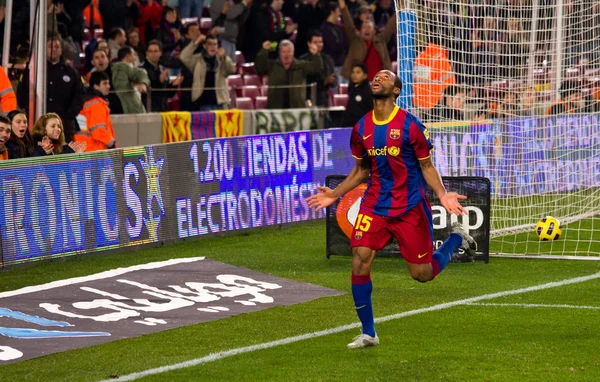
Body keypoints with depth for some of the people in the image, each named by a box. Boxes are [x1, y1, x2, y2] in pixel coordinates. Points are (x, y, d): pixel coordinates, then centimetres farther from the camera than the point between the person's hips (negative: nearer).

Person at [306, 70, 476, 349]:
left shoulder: (409, 124, -10)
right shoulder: (361, 128, 4)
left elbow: (427, 167, -4)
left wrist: (442, 194, -20)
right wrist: (335, 194, 8)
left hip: (410, 207, -3)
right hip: (375, 205, 4)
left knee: (422, 273, 1)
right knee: (359, 260, -14)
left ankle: (456, 238, 33)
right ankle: (368, 333, -1)